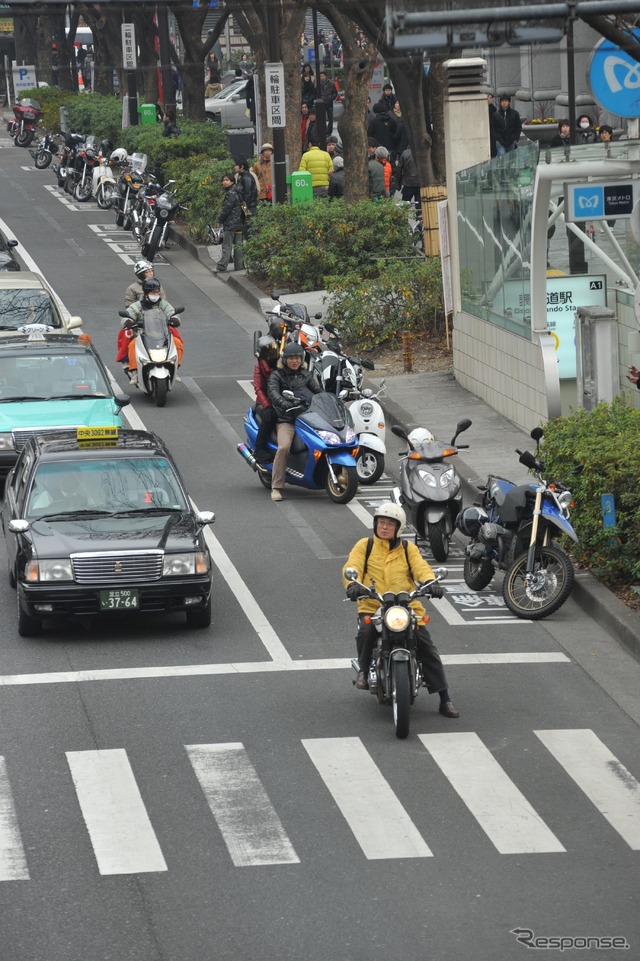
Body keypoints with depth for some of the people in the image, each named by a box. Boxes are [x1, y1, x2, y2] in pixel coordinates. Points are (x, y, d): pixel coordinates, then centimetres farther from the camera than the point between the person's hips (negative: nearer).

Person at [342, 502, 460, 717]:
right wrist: (352, 584, -30)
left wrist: (431, 582, -26)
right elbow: (352, 566, -6)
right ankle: (364, 669, -5)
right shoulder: (364, 546, 9)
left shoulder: (408, 549, 13)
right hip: (372, 606, -1)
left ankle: (445, 699, -1)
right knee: (366, 632, -34)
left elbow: (421, 567, -2)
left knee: (428, 648, -8)